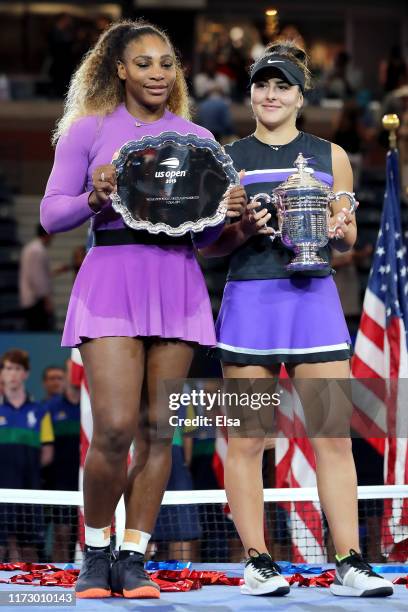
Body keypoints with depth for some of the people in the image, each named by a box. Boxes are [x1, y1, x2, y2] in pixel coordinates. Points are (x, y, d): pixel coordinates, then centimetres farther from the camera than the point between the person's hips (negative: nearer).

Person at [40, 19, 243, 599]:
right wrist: (95, 198, -16)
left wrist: (224, 214, -5)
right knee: (115, 427, -12)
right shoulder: (89, 131, 7)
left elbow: (204, 234, 17)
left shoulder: (197, 138, 15)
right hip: (111, 275, -3)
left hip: (177, 283, 3)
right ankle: (95, 552, 9)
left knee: (158, 429, 1)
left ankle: (133, 557, 10)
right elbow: (51, 215, 3)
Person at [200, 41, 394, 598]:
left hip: (314, 297, 1)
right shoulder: (226, 159, 10)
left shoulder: (330, 155, 14)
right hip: (249, 297, -1)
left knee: (334, 435, -5)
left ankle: (349, 564, -4)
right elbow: (208, 244, 8)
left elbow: (350, 237, 16)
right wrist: (243, 230, -11)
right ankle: (258, 563, 4)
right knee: (247, 439, -2)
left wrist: (339, 230, -7)